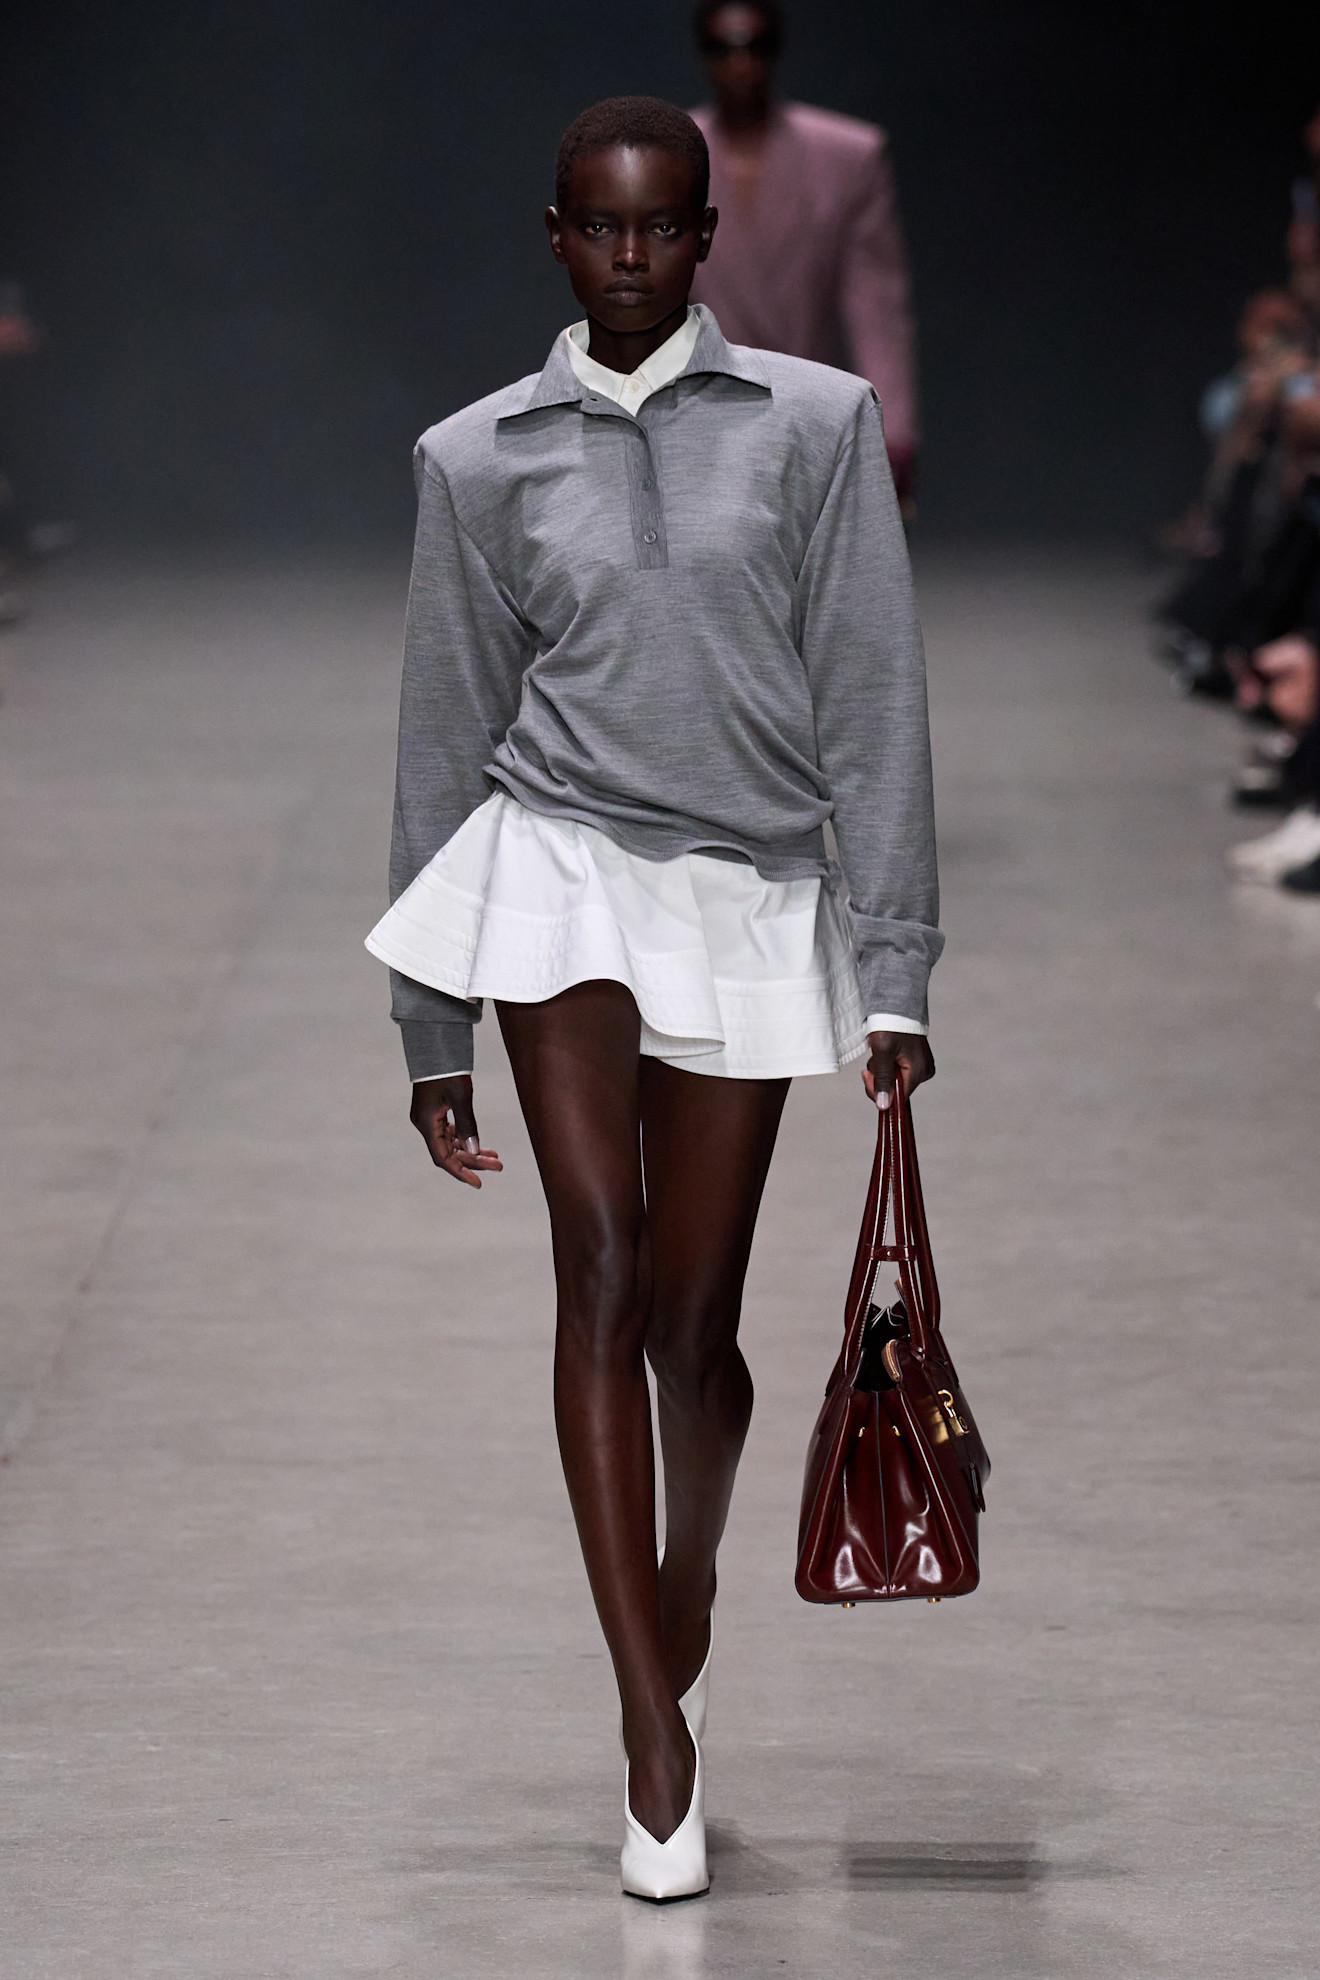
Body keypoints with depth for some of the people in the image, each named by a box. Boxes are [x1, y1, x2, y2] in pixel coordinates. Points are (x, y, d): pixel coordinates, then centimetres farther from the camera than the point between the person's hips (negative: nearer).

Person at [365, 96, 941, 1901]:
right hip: (556, 870, 0)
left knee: (691, 1323, 4)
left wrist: (894, 974, -4)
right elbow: (447, 736, 10)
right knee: (602, 1268, -15)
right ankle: (656, 1734, -14)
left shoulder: (817, 425, 2)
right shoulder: (480, 460, 5)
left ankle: (691, 1570, 37)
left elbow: (873, 703, 1)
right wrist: (435, 1034, 10)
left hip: (752, 897, 0)